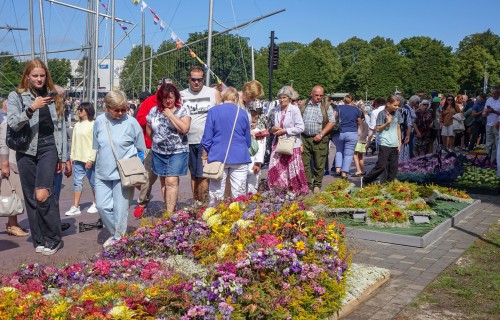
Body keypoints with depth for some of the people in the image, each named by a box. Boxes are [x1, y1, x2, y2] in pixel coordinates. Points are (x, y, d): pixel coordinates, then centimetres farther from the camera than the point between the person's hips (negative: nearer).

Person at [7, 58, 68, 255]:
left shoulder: (54, 97, 8)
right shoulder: (16, 96, 4)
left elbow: (61, 127, 11)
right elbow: (13, 124, -10)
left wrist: (63, 156, 9)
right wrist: (31, 109, -26)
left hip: (49, 148, -1)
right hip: (26, 151, 1)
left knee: (42, 195, -16)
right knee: (31, 197, 5)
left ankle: (53, 239, -2)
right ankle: (38, 239, 17)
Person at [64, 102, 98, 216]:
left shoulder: (93, 125, -8)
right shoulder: (77, 125, 12)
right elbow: (74, 141, 14)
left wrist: (91, 159, -15)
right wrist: (72, 156, 9)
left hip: (89, 159, -6)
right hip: (78, 159, 6)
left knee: (93, 182, 6)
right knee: (77, 182, 4)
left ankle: (96, 204, 21)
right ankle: (75, 207, 6)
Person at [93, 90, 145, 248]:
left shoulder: (131, 122, -7)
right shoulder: (99, 121, 2)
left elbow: (141, 149, 1)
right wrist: (92, 161, 19)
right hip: (103, 173, 4)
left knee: (121, 208, 1)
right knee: (102, 205, 4)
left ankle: (119, 238, 18)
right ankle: (114, 233, 26)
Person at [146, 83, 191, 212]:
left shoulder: (182, 110, -4)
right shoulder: (154, 111, 7)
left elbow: (185, 129, -18)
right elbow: (148, 130, 18)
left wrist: (170, 115, -15)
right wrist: (157, 141, 11)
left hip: (177, 152, -4)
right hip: (159, 153, 4)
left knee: (171, 181, -12)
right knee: (163, 182, 8)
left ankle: (170, 213, -11)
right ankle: (172, 209, 19)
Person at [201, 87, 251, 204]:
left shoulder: (213, 111, -1)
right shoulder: (242, 113, 3)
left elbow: (207, 138, -1)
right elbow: (248, 141, 12)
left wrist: (205, 155, 13)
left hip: (218, 156, -1)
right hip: (239, 157, 1)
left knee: (216, 195, 5)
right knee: (239, 195, 6)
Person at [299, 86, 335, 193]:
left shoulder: (326, 106, 3)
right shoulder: (303, 105, 9)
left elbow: (332, 122, 0)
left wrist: (321, 134, -9)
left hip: (319, 139, -2)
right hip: (304, 138, 2)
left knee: (319, 164, 2)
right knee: (304, 163, 0)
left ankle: (317, 185, 17)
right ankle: (307, 185, 9)